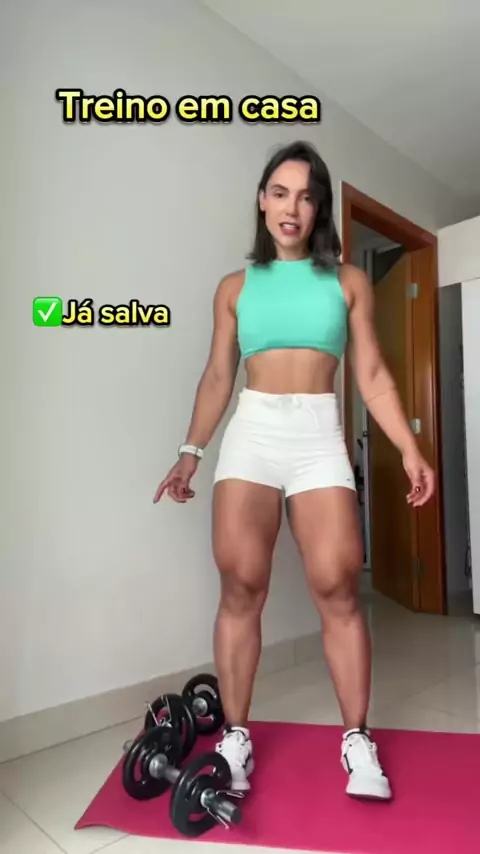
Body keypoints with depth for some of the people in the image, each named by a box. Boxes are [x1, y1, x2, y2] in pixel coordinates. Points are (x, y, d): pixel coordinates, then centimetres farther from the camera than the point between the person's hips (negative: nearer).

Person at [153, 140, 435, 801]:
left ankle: (357, 739, 13)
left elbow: (373, 376, 8)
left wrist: (409, 448, 0)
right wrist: (191, 451, 4)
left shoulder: (348, 282, 11)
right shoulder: (235, 287, 13)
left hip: (319, 436, 0)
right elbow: (217, 377, 11)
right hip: (251, 434, 1)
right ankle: (236, 738, 14)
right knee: (241, 588, -1)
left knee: (337, 589, -5)